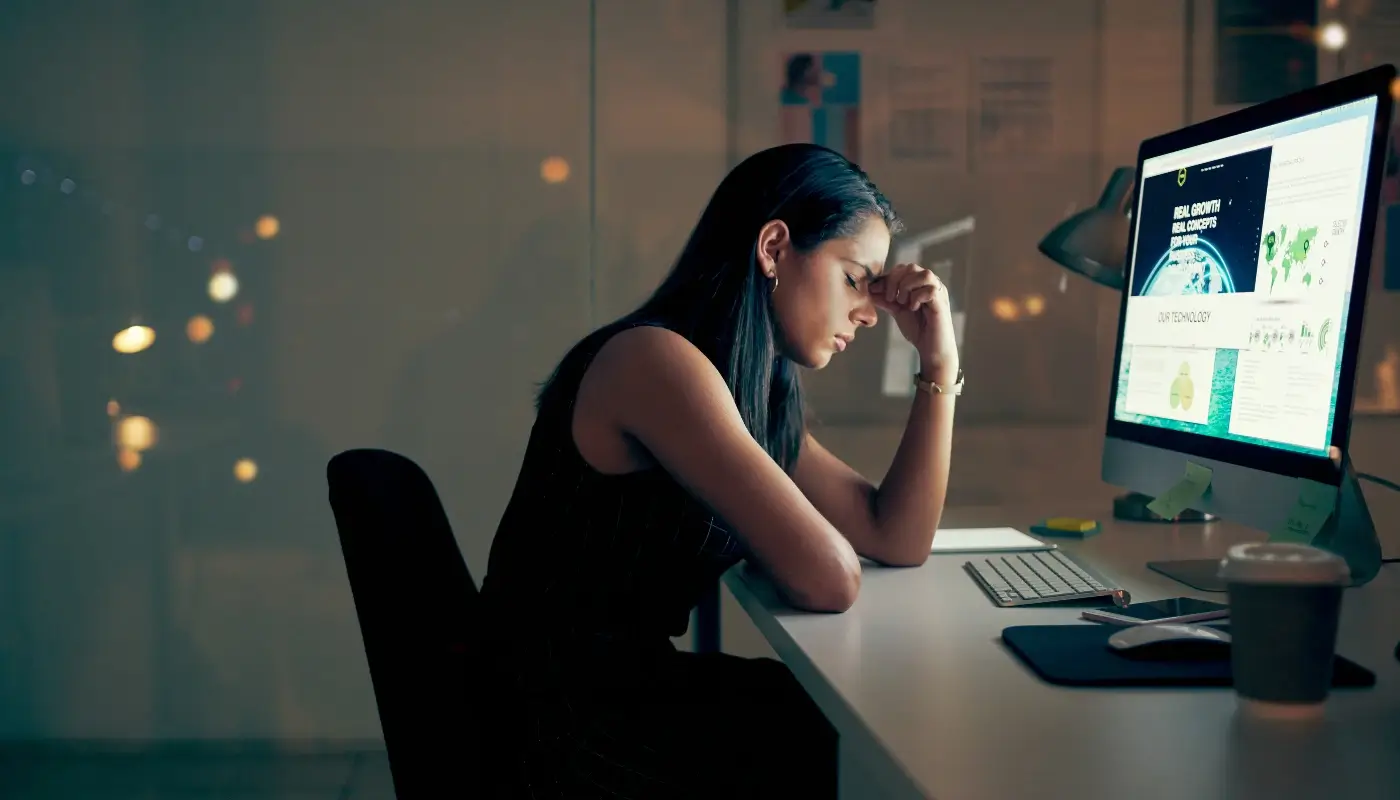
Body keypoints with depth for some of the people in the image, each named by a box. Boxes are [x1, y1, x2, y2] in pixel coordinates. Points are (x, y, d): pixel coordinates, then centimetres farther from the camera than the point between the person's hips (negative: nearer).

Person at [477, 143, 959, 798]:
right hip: (563, 729, -9)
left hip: (627, 691, 9)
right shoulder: (656, 360, -20)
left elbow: (898, 541, 10)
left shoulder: (754, 388, 10)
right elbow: (828, 580, -24)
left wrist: (939, 364, 6)